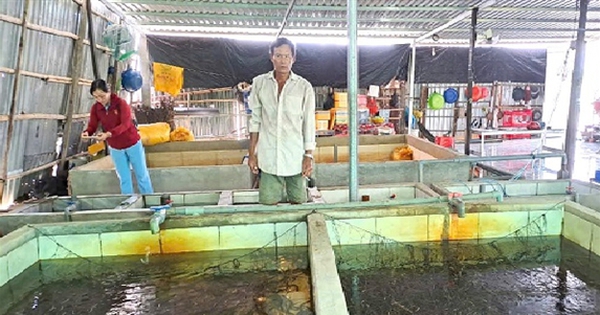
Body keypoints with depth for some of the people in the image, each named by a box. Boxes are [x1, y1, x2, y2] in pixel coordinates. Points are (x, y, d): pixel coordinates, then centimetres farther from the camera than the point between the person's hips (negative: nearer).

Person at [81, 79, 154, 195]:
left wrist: (108, 134, -40)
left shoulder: (121, 103, -20)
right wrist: (87, 132, -30)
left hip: (132, 144, -4)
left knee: (142, 174, 9)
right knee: (124, 178, 13)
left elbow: (125, 124, -27)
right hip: (115, 148, 4)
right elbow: (92, 125, -6)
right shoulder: (95, 108, -6)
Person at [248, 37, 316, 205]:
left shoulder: (304, 86, -4)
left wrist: (308, 156, -4)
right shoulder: (259, 83, 1)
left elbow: (309, 124, -1)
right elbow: (256, 120, 6)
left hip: (295, 157, -1)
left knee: (298, 203, 8)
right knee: (268, 203, 4)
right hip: (268, 157, 1)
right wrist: (252, 153, 5)